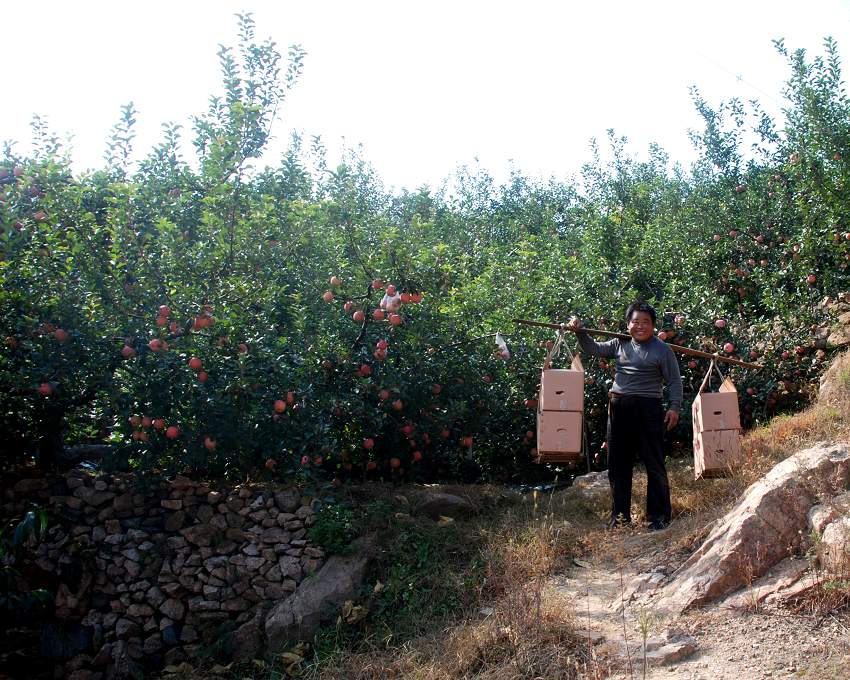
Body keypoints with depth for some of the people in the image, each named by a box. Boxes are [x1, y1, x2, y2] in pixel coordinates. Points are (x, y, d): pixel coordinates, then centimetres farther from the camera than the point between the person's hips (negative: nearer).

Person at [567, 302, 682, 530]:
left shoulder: (662, 350, 0)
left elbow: (674, 382, 0)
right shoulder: (620, 344, 12)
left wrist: (674, 407, -10)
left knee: (654, 463, -1)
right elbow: (593, 349, 14)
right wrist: (579, 332, -1)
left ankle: (660, 515, 9)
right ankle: (620, 514, 20)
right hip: (618, 408, 5)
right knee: (618, 463, 10)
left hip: (647, 409, -5)